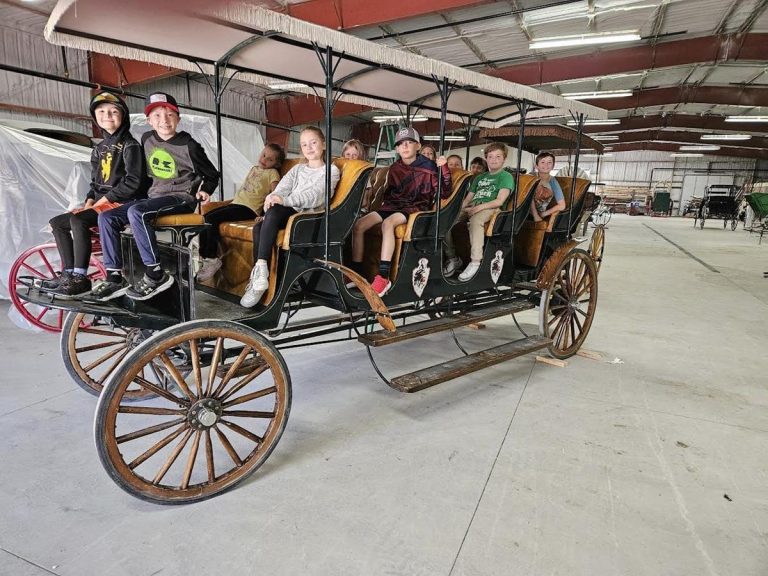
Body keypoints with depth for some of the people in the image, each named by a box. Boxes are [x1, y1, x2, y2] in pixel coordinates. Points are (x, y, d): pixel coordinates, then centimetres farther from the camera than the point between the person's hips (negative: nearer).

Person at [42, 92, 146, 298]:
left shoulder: (130, 145, -6)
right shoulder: (99, 149, 18)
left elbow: (133, 182, -17)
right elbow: (95, 181, 21)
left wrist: (103, 200, -15)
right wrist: (89, 201, 1)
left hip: (122, 202, -9)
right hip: (100, 203, 9)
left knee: (77, 220, -29)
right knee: (57, 222, 1)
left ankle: (80, 279, -26)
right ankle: (68, 273, 3)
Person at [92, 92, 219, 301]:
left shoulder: (188, 146, -7)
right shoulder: (147, 139, 10)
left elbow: (212, 175, 2)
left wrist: (204, 190, -12)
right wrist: (143, 193, 21)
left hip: (181, 199, -7)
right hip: (154, 197, 7)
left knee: (136, 212, -32)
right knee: (106, 217, -6)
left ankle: (156, 275, -28)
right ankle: (115, 277, -8)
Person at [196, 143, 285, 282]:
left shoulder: (272, 173, 0)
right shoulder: (254, 169, 24)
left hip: (249, 208, -8)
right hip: (236, 203, 8)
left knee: (211, 219, -22)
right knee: (205, 217, -7)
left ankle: (212, 259, -14)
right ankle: (203, 255, -1)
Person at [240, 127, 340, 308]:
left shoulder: (331, 170, 10)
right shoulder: (297, 169, 28)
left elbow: (314, 196, -10)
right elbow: (282, 188, 8)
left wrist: (284, 200, -25)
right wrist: (272, 197, -18)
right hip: (288, 213, 5)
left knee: (275, 210, -34)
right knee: (258, 227, -27)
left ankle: (260, 270, -34)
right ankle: (258, 279, -24)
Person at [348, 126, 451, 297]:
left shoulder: (428, 167, 0)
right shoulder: (394, 169, 15)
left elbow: (444, 193, -4)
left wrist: (444, 169, -16)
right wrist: (385, 202, 10)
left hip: (415, 208, -6)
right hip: (393, 206, 6)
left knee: (388, 223, -38)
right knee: (358, 225, -17)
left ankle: (383, 277, -41)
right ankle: (356, 273, -10)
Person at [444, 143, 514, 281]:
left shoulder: (506, 176, 10)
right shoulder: (479, 178, 30)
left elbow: (499, 201, -5)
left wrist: (478, 207, -17)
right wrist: (460, 209, 0)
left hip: (490, 208, -6)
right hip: (472, 208, 6)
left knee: (475, 220, -41)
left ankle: (475, 262, -39)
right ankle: (452, 258, -12)